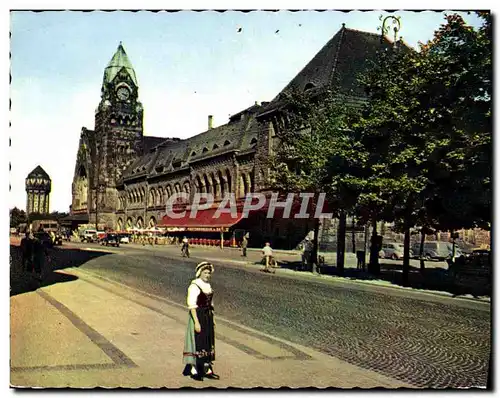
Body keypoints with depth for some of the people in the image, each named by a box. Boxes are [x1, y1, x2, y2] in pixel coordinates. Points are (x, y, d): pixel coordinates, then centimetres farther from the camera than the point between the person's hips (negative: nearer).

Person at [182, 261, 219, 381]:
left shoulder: (207, 285, 8)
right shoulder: (194, 286, -16)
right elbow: (192, 305, -20)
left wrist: (212, 319, 16)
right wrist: (196, 322, -23)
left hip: (208, 317, 8)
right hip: (198, 316, -8)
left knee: (208, 342, 13)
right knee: (197, 342, -1)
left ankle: (207, 370, 22)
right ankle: (194, 370, 12)